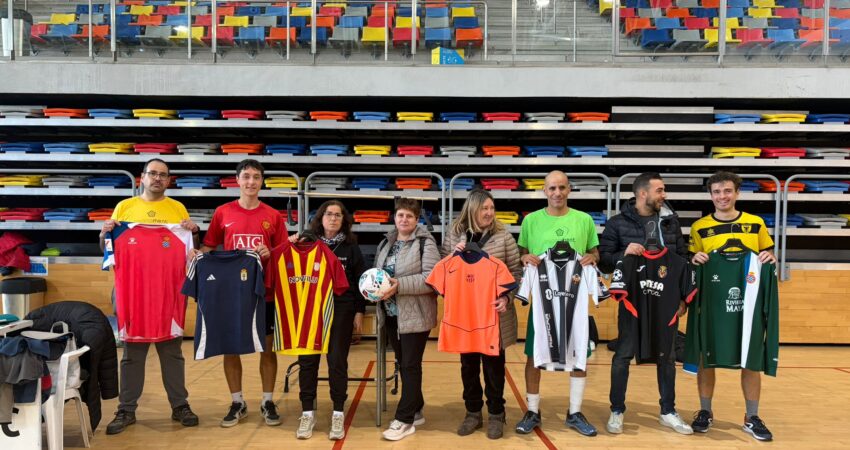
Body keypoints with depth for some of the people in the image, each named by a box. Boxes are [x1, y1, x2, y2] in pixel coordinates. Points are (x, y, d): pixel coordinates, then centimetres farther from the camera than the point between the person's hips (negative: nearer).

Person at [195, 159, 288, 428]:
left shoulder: (273, 216, 2)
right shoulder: (223, 213, 3)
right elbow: (208, 248, 8)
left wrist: (269, 253, -15)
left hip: (264, 292, 0)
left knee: (267, 346, 6)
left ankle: (267, 402, 20)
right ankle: (237, 403, 22)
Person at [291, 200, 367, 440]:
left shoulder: (351, 246, 3)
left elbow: (360, 280, 4)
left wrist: (359, 311, 0)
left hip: (341, 310, -1)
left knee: (337, 361, 2)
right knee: (307, 360, 2)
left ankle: (338, 414, 13)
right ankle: (308, 413, 14)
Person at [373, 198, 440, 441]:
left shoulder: (425, 243, -10)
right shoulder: (386, 243, 12)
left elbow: (431, 278, -19)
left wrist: (399, 285, -26)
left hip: (414, 315, -7)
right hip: (391, 313, 7)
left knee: (411, 366, -1)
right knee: (403, 364, 14)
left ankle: (405, 420, 6)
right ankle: (415, 411, 28)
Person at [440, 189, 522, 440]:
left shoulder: (503, 236, -3)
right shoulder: (454, 235, 2)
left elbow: (516, 272, 0)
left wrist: (507, 298, -14)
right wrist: (454, 253, -10)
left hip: (494, 313, -2)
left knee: (494, 364, 8)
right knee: (468, 365, 11)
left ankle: (496, 414, 23)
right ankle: (473, 413, 26)